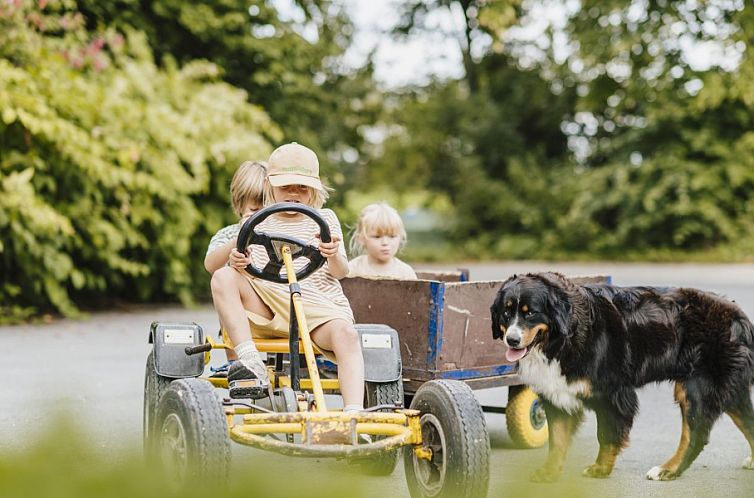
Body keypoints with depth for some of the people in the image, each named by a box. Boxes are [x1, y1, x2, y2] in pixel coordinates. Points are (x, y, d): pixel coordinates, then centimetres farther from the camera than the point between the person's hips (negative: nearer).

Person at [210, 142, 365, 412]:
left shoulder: (325, 219, 15)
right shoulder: (256, 223, 17)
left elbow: (341, 272, 5)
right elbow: (249, 272, 11)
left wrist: (333, 256, -19)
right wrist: (237, 261, -14)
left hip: (318, 308, -1)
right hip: (266, 309, 1)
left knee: (345, 333, -34)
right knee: (223, 277, -22)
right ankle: (250, 361, -30)